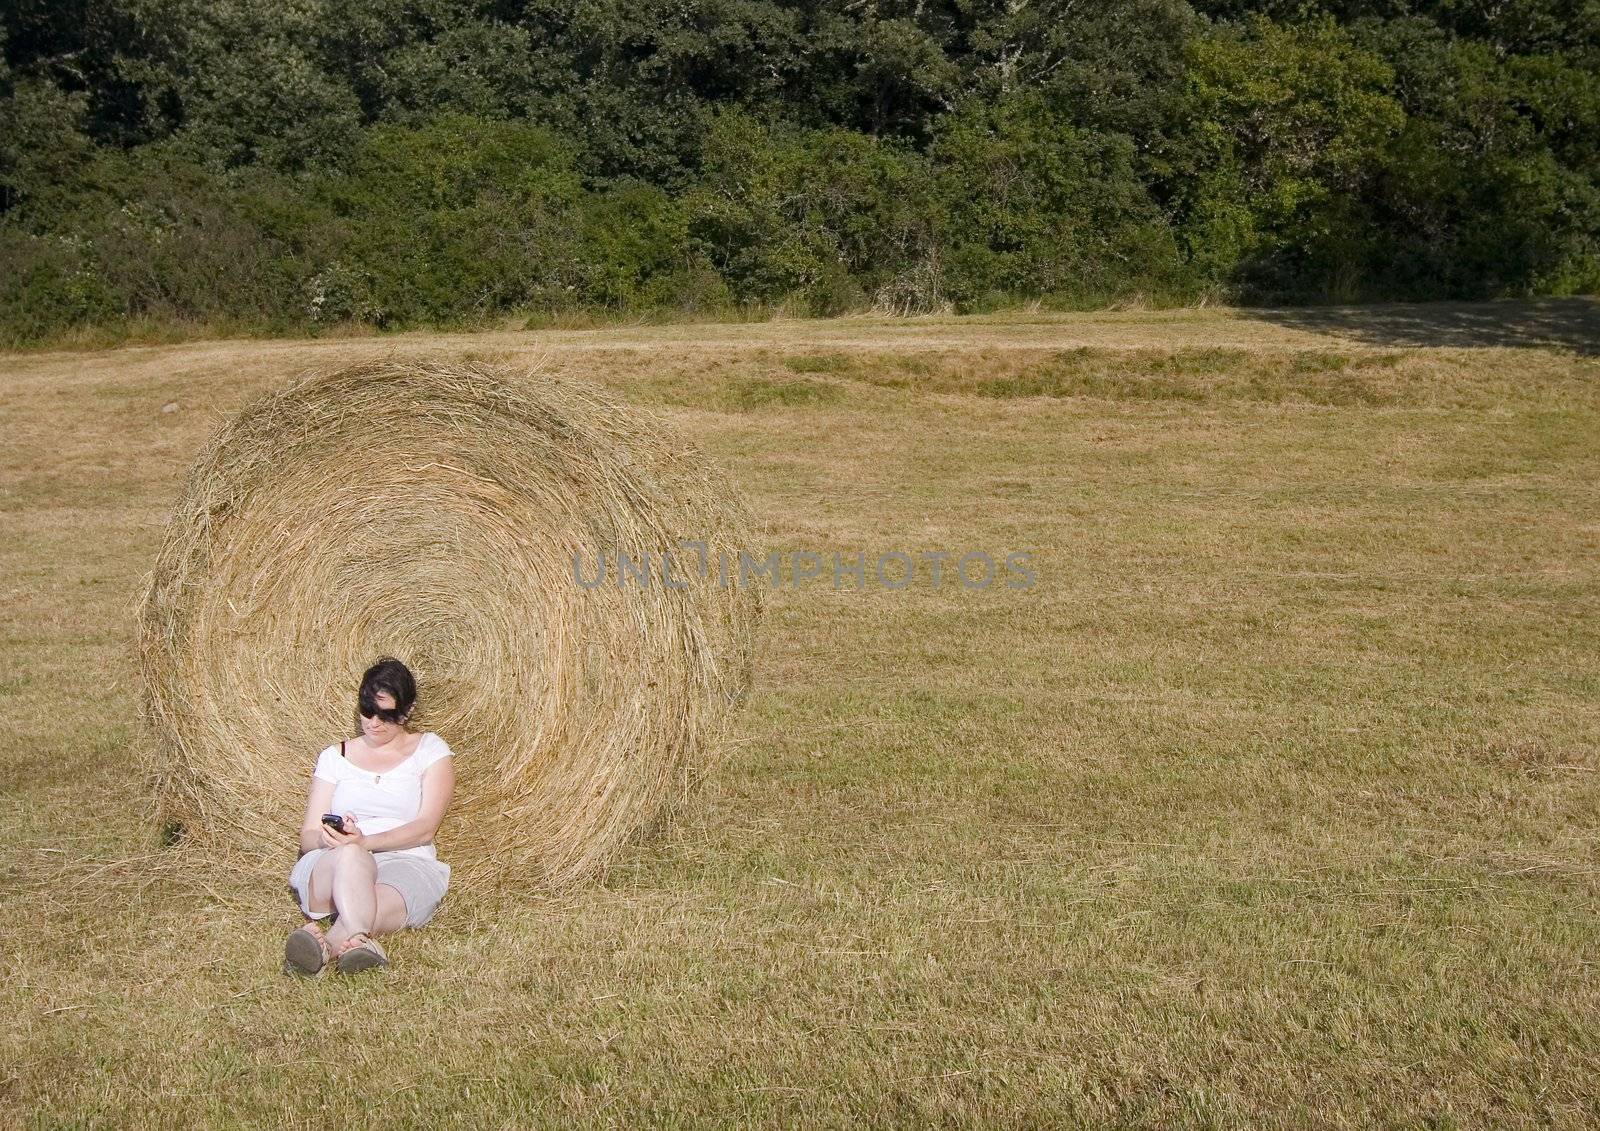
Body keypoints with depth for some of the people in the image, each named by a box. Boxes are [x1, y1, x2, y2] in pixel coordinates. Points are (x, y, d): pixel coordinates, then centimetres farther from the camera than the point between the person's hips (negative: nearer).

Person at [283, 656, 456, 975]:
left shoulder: (430, 751, 14)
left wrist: (365, 841, -17)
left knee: (382, 904, -39)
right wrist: (325, 838, -14)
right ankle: (358, 940, -66)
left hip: (407, 865, -1)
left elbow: (425, 828, -1)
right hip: (329, 867, 1)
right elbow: (307, 836, 12)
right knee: (349, 856, -39)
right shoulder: (334, 758, 20)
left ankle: (326, 943, -70)